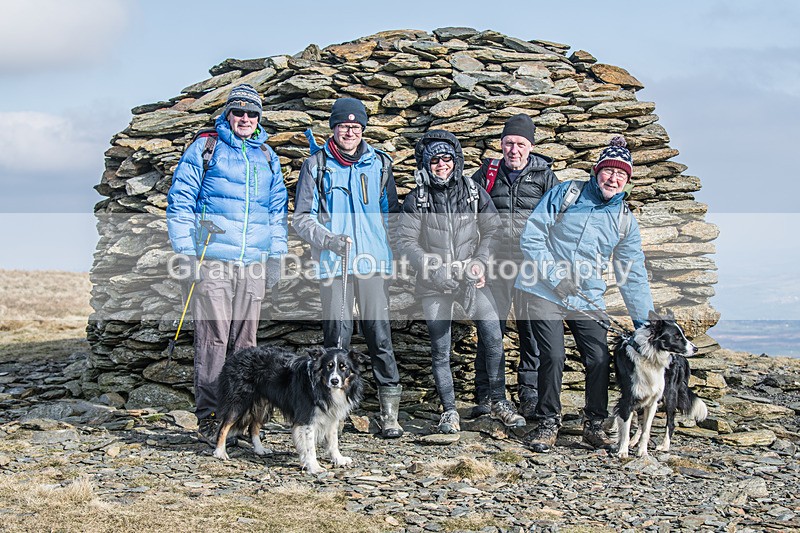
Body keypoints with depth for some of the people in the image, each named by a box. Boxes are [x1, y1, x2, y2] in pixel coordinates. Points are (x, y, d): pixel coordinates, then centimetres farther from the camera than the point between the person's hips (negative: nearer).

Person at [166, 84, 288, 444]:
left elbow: (277, 209, 22)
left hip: (253, 264, 4)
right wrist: (185, 251, -5)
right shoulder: (204, 149, 4)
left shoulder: (268, 157, 17)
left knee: (244, 340, 6)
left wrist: (276, 256, 14)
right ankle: (208, 417, -3)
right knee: (213, 338, -8)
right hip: (212, 261, -4)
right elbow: (180, 201, 3)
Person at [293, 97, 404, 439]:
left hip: (374, 262, 1)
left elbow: (392, 212, 21)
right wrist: (331, 239, -14)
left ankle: (390, 413, 1)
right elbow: (302, 219, 3)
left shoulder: (380, 164, 13)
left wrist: (396, 250, 9)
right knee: (337, 338, -2)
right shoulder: (315, 166, 6)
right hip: (334, 264, -1)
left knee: (380, 336, -3)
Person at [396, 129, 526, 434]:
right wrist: (434, 269, -14)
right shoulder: (416, 200, 0)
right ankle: (449, 411, 15)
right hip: (434, 284, -1)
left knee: (493, 337, -8)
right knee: (440, 349, 3)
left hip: (472, 279, 1)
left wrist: (480, 261, -6)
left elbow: (492, 229, 8)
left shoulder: (474, 193, 3)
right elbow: (406, 241, -3)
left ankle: (499, 403, 8)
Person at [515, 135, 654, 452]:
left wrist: (643, 320, 8)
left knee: (600, 360, -6)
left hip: (588, 299, 3)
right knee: (552, 357, -12)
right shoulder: (565, 194, -2)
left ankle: (595, 425, 13)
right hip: (544, 292, -3)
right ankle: (547, 424, 6)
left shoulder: (625, 221, 8)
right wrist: (555, 277, -13)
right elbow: (531, 237, -5)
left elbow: (632, 274, 11)